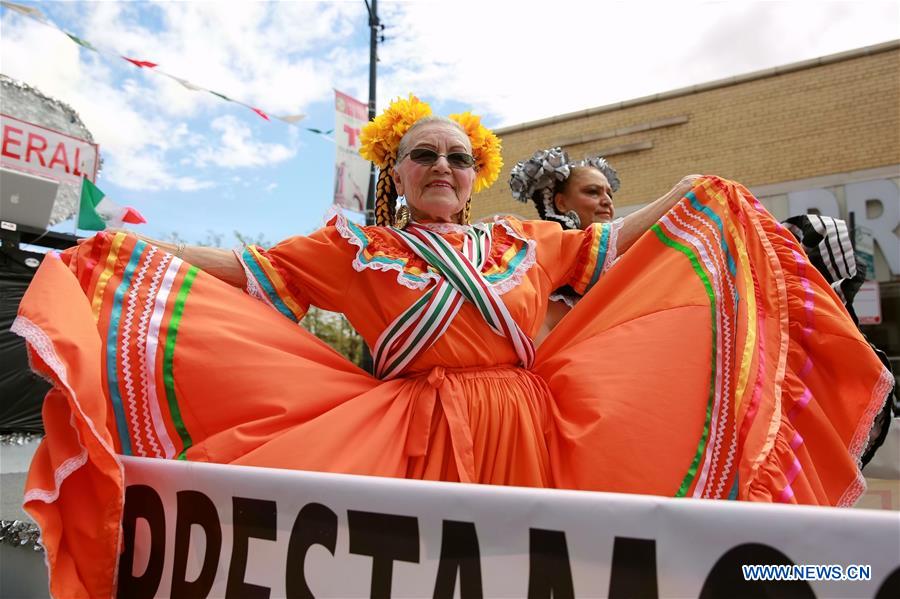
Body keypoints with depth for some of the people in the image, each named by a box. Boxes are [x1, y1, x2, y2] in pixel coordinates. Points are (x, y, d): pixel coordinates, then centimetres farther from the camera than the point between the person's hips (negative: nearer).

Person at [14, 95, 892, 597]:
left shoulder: (521, 242, 12)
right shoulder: (355, 247, 5)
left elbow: (609, 245, 21)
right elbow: (250, 272, 5)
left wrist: (688, 202, 24)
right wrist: (135, 251, 1)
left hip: (526, 439, 3)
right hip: (413, 444, -2)